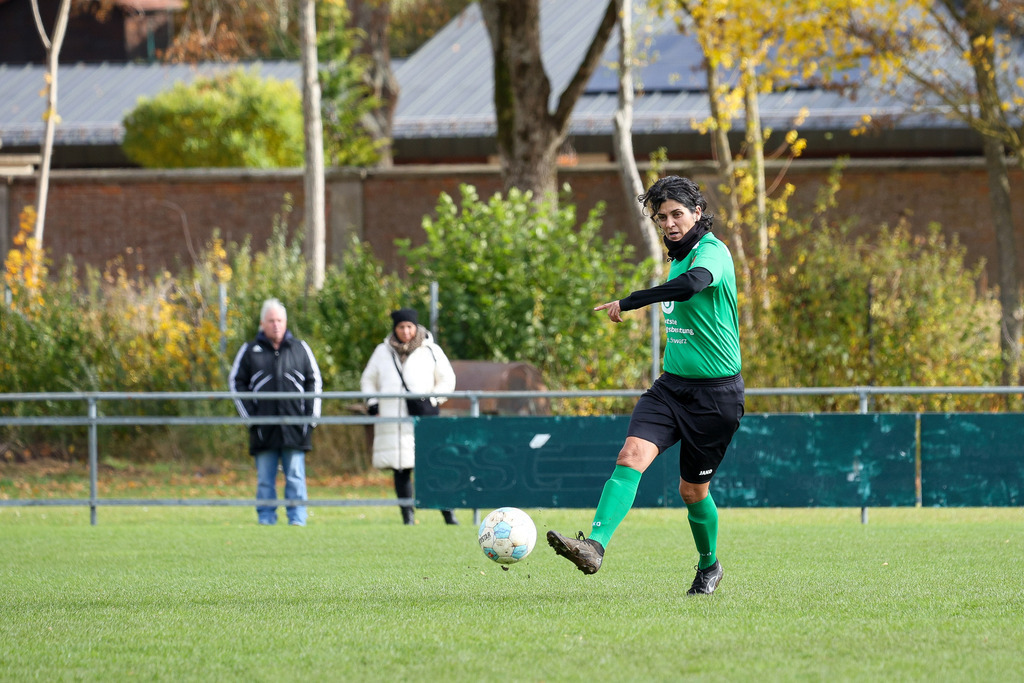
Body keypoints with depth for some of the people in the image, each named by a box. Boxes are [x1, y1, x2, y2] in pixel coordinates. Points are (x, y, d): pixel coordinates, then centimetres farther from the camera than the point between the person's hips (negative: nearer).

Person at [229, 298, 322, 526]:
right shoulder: (250, 351, 7)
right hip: (264, 428, 0)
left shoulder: (300, 349, 10)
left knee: (296, 477, -2)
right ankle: (266, 519, 6)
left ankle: (297, 519, 1)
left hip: (294, 428, 0)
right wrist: (248, 414, 0)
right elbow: (236, 382, 10)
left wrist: (311, 414, 3)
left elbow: (314, 381, 14)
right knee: (265, 479, 2)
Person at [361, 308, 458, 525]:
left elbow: (447, 380, 12)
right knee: (400, 470, 0)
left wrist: (434, 399, -3)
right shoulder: (383, 352, 14)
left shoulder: (431, 351, 8)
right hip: (392, 421, 2)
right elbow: (368, 379, 23)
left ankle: (448, 514, -3)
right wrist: (372, 402, 7)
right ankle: (408, 515, 5)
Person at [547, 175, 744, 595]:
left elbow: (691, 285, -39)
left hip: (716, 392, -7)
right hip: (671, 385, 7)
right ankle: (595, 546, -30)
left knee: (692, 490, 6)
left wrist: (627, 303, -32)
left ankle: (709, 566, 33)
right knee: (632, 455, -18)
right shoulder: (677, 257, 12)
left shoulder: (712, 251, -16)